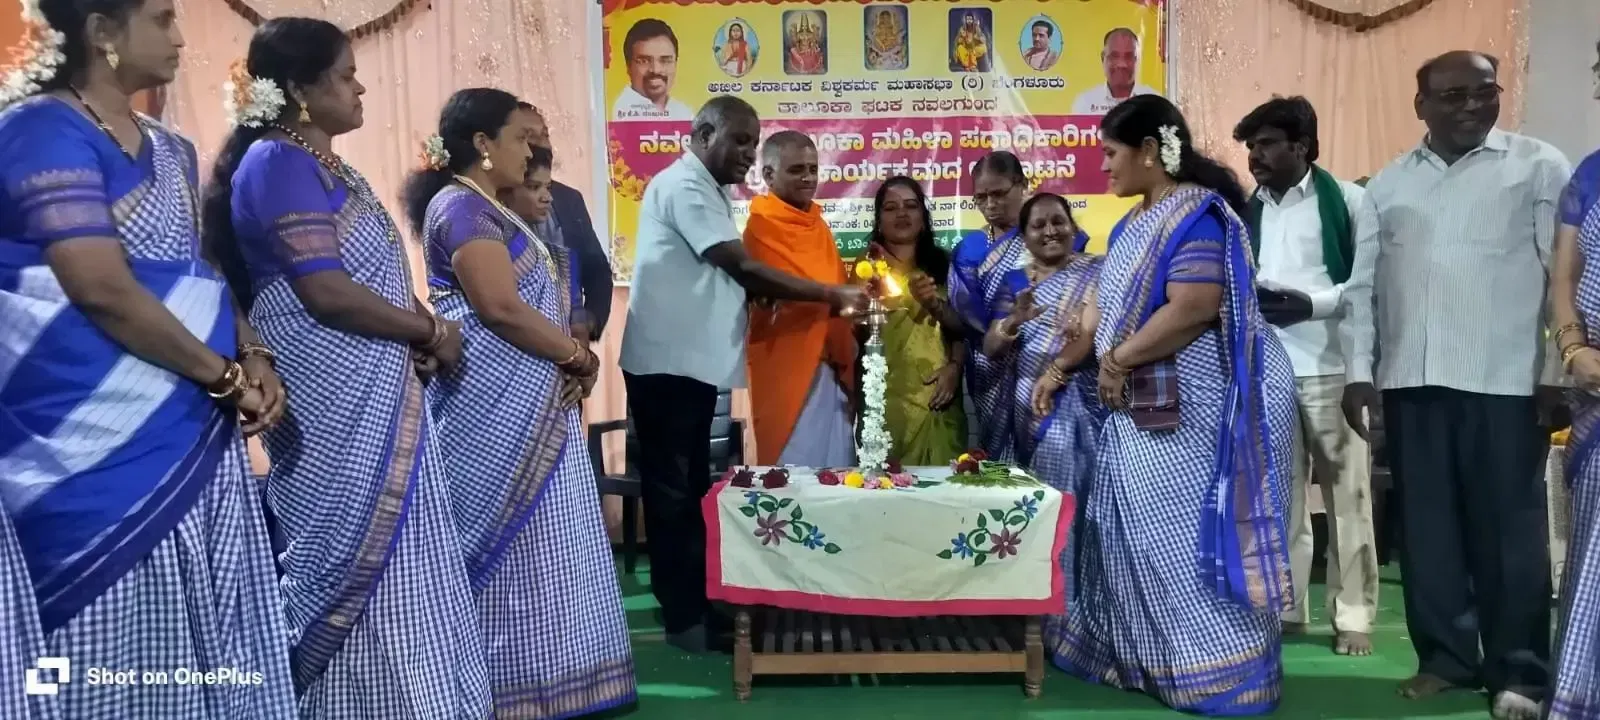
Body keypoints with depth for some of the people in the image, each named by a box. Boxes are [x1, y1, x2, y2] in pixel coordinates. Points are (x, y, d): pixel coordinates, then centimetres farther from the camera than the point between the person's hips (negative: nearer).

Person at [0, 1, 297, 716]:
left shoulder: (171, 151, 15)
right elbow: (102, 288, -19)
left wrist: (251, 354, 0)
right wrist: (226, 375, -13)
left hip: (194, 433, 8)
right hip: (106, 444, -8)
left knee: (209, 648, 11)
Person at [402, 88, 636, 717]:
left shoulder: (486, 209, 18)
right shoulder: (463, 207, -13)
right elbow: (500, 308, -22)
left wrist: (570, 351, 4)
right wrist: (577, 355, -11)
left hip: (523, 401, 10)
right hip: (498, 405, -10)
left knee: (526, 539, 13)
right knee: (516, 539, -4)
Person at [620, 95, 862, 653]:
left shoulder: (708, 191, 19)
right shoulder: (683, 185, -13)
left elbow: (727, 277, 18)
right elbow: (740, 267, -21)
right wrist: (830, 294, -20)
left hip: (694, 360, 10)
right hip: (668, 361, -10)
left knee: (692, 486, 14)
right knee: (673, 488, -2)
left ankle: (696, 601, 24)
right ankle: (683, 616, 6)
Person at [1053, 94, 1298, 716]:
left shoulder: (1198, 213, -15)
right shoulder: (1133, 224, 14)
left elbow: (1193, 309, -26)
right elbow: (1107, 309, 17)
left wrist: (1119, 360, -18)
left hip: (1197, 407, -10)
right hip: (1145, 408, 10)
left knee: (1195, 536, -3)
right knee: (1138, 534, 15)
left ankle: (1221, 669, 10)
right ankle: (1139, 656, 27)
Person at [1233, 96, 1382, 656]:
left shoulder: (1347, 201, 0)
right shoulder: (1248, 212, 15)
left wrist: (1310, 303, -18)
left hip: (1331, 368, -5)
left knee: (1346, 494, 1)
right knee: (1276, 493, 9)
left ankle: (1353, 616, 11)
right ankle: (1285, 607, 19)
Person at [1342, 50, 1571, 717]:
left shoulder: (1539, 166, 4)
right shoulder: (1388, 182, 13)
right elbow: (1362, 282, 12)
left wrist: (1557, 373, -7)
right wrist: (1358, 370, 6)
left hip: (1504, 380, -3)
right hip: (1409, 381, 3)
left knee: (1508, 528, 1)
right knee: (1426, 525, 7)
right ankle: (1446, 657, 18)